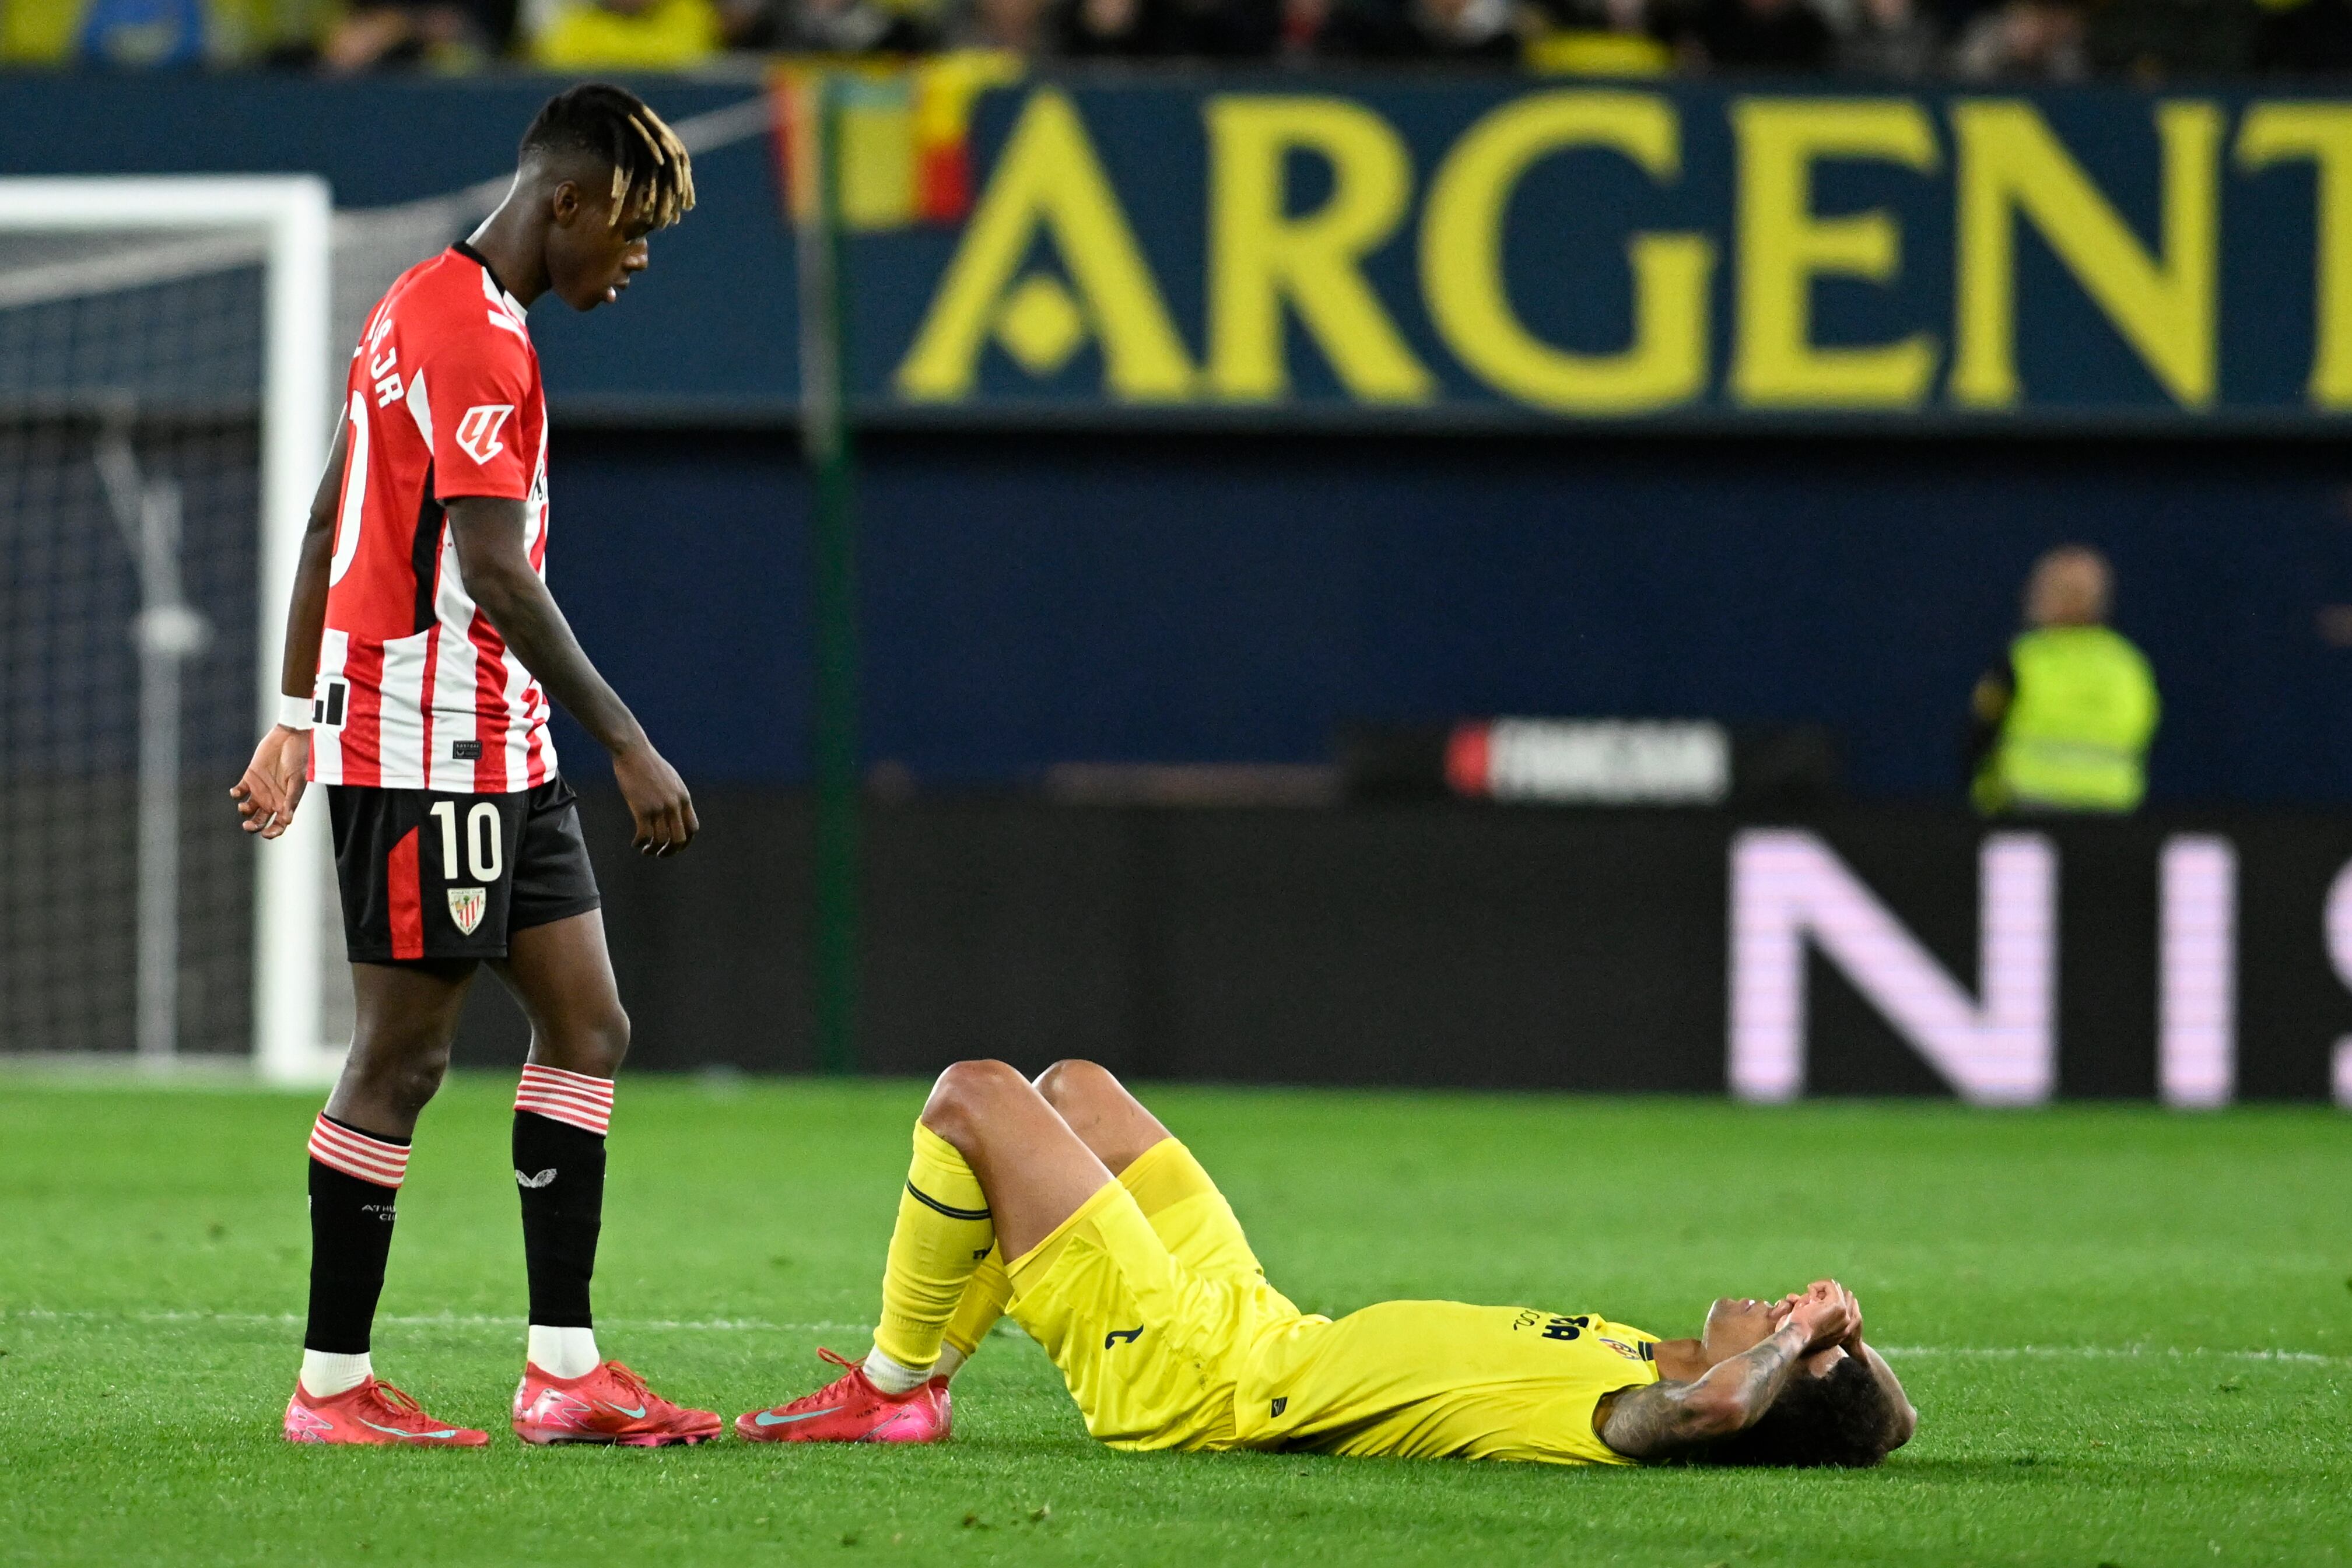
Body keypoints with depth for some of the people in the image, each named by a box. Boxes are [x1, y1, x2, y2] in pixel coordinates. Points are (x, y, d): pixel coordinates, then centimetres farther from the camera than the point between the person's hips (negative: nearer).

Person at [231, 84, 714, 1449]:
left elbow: (328, 525, 21)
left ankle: (566, 1368, 6)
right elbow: (496, 577, -22)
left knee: (587, 1028, 7)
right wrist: (631, 746, -21)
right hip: (427, 754, -10)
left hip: (496, 757, 10)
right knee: (403, 1056, -4)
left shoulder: (426, 309, 16)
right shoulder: (477, 338, -16)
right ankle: (333, 1385, 3)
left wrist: (298, 716, 24)